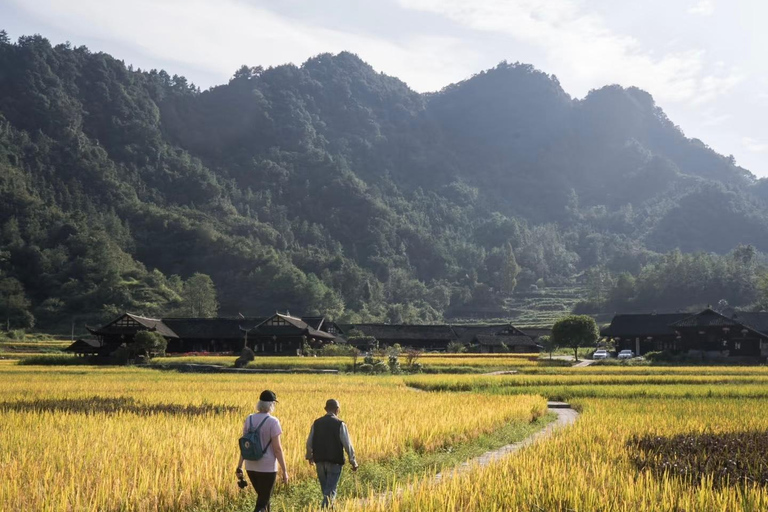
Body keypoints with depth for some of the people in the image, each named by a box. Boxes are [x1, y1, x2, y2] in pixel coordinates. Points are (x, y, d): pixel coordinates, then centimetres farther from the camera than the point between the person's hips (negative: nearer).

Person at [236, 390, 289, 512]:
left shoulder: (249, 419, 3)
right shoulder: (272, 422, -14)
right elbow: (277, 448, -14)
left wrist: (239, 466, 14)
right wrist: (284, 471, -8)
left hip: (251, 467, 6)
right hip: (267, 468, -6)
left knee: (262, 496, 23)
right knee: (263, 502, 0)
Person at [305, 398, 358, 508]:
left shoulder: (316, 423, 2)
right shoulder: (340, 424, -9)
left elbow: (309, 443, 9)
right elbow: (348, 445, -9)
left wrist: (310, 456, 27)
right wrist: (353, 462, 0)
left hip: (320, 461, 4)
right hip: (334, 462, -4)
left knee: (325, 489, 18)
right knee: (330, 490, -2)